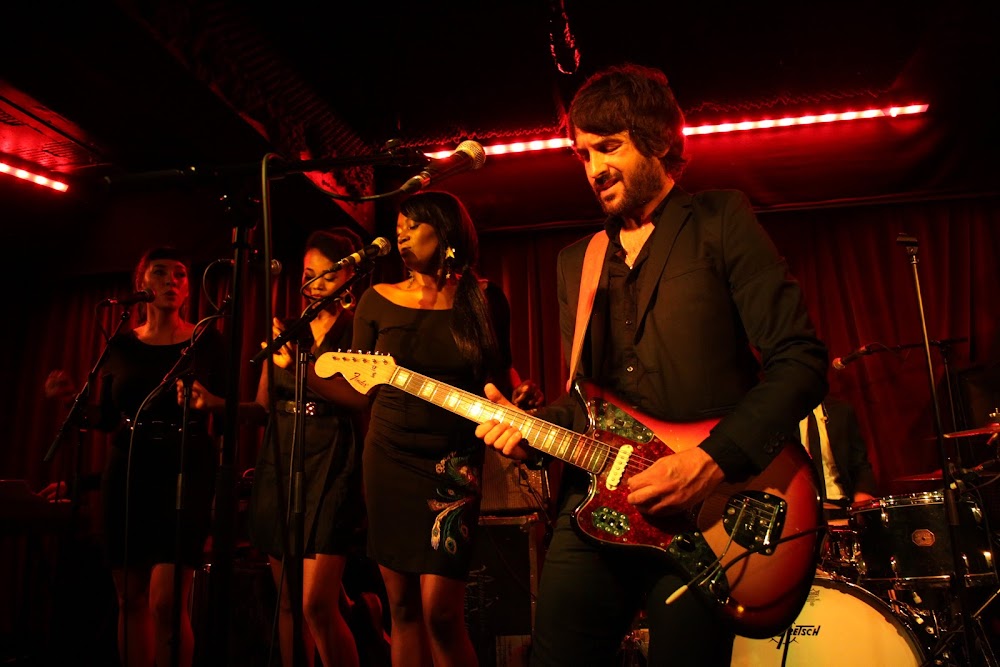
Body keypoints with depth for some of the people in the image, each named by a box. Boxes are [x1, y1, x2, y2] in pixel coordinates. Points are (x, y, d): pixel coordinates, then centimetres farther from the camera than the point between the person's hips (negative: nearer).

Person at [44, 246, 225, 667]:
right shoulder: (121, 344, 10)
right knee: (130, 599, 9)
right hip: (127, 474, 4)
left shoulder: (206, 341, 1)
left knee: (166, 601, -13)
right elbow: (106, 419, 11)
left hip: (186, 471, -4)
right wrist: (72, 398, -6)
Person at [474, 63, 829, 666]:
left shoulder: (722, 221, 0)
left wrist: (713, 460, -19)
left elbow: (801, 361, -8)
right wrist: (531, 429, -1)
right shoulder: (577, 260, 15)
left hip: (705, 517, -4)